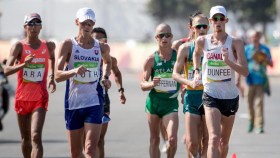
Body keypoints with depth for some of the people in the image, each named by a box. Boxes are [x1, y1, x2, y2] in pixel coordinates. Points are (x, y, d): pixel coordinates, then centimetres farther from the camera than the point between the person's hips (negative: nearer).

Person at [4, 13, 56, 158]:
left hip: (40, 99, 0)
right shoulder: (19, 46, -7)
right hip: (22, 98, 0)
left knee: (36, 137, -17)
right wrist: (23, 64, -36)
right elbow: (6, 70, -20)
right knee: (26, 138, 14)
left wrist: (52, 76, 16)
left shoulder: (48, 46, 2)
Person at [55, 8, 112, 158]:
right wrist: (74, 71, -30)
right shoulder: (68, 44, -2)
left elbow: (108, 61, 30)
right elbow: (57, 75, -11)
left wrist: (106, 76, 11)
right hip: (73, 103, 0)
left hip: (94, 102, 0)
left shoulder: (102, 47, 5)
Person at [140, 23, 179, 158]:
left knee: (172, 138, -17)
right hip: (154, 102, 1)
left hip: (171, 102, -1)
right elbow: (143, 85, -2)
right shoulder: (151, 59, -2)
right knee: (154, 139, 10)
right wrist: (152, 84, -23)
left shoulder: (178, 56, -2)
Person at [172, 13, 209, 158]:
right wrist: (189, 82, -16)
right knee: (192, 141, -8)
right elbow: (175, 73, 2)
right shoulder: (185, 48, 2)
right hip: (191, 96, -1)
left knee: (207, 140, 3)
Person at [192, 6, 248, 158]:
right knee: (214, 138, -21)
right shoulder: (202, 41, 0)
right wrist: (196, 71, 15)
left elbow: (245, 71, -16)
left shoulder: (235, 42, -6)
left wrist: (228, 61, -29)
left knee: (224, 142, 15)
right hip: (211, 96, -1)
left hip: (230, 96, 1)